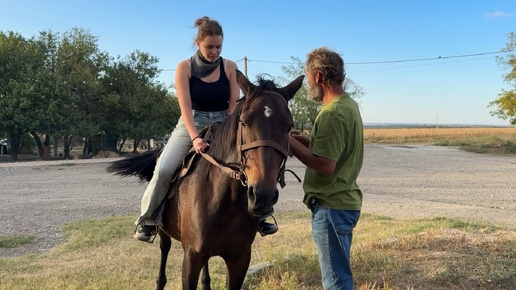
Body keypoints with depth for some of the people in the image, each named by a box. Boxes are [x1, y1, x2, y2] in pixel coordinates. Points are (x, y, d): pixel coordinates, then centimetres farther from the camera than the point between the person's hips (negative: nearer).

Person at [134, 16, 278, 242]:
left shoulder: (230, 67, -1)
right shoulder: (185, 68, -7)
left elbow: (234, 104, -3)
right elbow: (185, 107, -15)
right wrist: (195, 137, -28)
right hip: (192, 124, -2)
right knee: (163, 170, -19)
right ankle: (148, 220, 2)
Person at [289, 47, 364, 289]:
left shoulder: (331, 114, -22)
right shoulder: (349, 105, 10)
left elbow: (325, 165, -27)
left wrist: (290, 142, -18)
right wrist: (306, 140, 11)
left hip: (330, 206, -10)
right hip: (344, 201, 10)